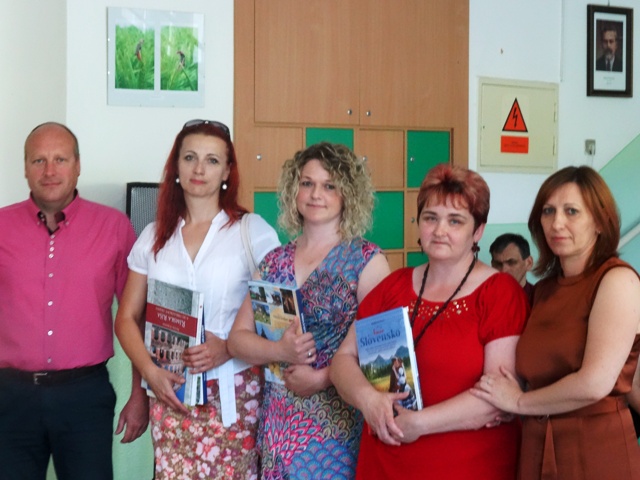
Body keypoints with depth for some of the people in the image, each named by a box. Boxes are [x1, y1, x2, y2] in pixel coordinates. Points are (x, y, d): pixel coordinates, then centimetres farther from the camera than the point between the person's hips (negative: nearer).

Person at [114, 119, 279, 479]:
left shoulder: (253, 231, -2)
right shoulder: (154, 237, 9)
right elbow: (127, 318, 11)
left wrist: (228, 348, -15)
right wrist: (150, 371, -5)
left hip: (233, 392, -2)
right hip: (169, 391, 3)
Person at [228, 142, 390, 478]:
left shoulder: (367, 260, -6)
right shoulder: (275, 262, 8)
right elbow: (237, 338, 6)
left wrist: (320, 378, -18)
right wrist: (280, 351, -12)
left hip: (338, 422, -4)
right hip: (280, 419, 4)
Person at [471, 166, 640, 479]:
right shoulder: (545, 289, 10)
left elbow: (594, 383, -20)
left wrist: (519, 402, -8)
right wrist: (504, 407, -4)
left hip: (597, 452, -6)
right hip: (535, 449, 6)